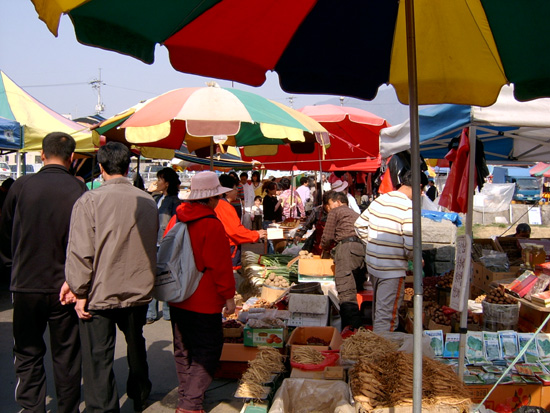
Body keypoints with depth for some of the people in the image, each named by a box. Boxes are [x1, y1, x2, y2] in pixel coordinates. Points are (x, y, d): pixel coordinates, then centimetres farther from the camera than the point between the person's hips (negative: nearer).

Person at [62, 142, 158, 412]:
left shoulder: (89, 201, -16)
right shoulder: (148, 201, 0)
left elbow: (81, 252, -18)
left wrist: (80, 292, -5)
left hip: (99, 295, -5)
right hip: (139, 292, 6)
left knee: (98, 360, 6)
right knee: (136, 347, 25)